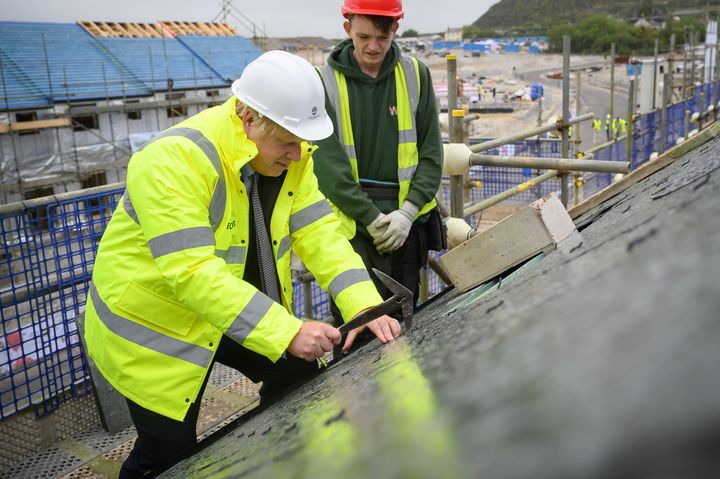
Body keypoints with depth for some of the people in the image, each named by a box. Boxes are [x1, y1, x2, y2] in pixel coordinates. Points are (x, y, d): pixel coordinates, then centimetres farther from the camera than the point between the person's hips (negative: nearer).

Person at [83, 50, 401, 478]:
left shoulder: (290, 156, -8)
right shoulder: (175, 160, -31)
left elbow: (320, 233, -12)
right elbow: (193, 273, -37)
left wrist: (366, 306, -26)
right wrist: (288, 332, -40)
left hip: (242, 306, 7)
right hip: (154, 320, -6)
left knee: (298, 375, 10)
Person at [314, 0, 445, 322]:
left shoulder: (415, 75, 5)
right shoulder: (326, 82, -2)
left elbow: (431, 153, 3)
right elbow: (328, 162, -7)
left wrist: (408, 212, -8)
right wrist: (371, 217, -11)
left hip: (407, 222, 3)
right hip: (351, 226, -2)